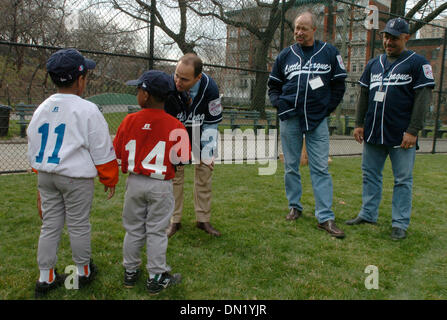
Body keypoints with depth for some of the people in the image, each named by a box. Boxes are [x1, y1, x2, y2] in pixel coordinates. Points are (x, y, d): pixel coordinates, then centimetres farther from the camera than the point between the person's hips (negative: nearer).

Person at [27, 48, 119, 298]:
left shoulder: (42, 109, 6)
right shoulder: (87, 110, -13)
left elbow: (33, 147, 14)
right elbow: (102, 151, -9)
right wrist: (110, 179, 3)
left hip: (45, 175, 6)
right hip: (76, 178, -6)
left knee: (50, 225, 14)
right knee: (79, 225, 9)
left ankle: (46, 277, 24)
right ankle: (83, 272, 27)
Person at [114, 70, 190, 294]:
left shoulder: (129, 121, -7)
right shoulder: (175, 126, -12)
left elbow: (117, 152, 1)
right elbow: (182, 159, -10)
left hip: (134, 182, 2)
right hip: (161, 185, -2)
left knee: (133, 229, 16)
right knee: (156, 232, 9)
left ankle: (130, 272, 31)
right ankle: (156, 278, 18)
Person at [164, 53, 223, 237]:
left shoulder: (210, 88, -29)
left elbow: (212, 123, -16)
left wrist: (208, 153, -16)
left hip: (201, 132, 1)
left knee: (204, 171, 1)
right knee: (174, 172, -3)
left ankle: (203, 220, 15)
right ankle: (175, 221, 11)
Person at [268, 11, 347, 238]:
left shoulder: (329, 53, 4)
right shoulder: (285, 55, 8)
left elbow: (339, 84, 9)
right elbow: (273, 85, 16)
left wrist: (328, 107, 0)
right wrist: (278, 102, 0)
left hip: (318, 120, -2)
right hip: (290, 118, 2)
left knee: (320, 168, -3)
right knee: (291, 166, 8)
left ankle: (325, 217, 0)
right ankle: (294, 206, 24)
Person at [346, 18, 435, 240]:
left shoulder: (418, 63, -1)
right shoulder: (374, 64, 15)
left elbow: (423, 99, -7)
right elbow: (363, 95, 18)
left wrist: (413, 131, -14)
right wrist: (359, 124, 10)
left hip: (402, 136, -5)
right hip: (373, 133, 5)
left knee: (403, 180, 2)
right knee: (370, 175, 11)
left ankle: (400, 223, 10)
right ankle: (368, 214, 22)